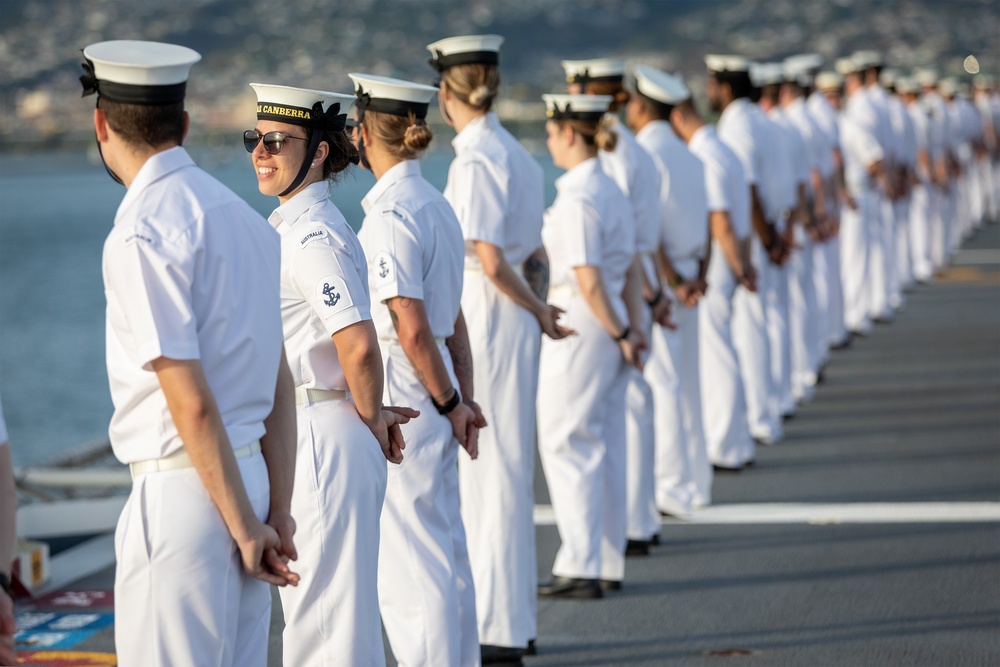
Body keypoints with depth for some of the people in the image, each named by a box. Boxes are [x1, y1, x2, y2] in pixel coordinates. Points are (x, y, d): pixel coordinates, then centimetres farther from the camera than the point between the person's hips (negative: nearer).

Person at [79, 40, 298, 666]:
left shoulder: (143, 233, -15)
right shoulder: (243, 215, 11)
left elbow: (191, 403, -18)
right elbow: (281, 383, 10)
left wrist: (247, 526, -12)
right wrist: (278, 512, 10)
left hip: (181, 491, -8)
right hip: (250, 475, 8)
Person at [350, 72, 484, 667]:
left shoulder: (390, 215, -16)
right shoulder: (437, 205, 11)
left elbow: (411, 330, -19)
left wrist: (449, 403, -9)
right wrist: (463, 397, 10)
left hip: (401, 398, -9)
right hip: (434, 397, 9)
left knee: (408, 572, -3)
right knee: (449, 558, 15)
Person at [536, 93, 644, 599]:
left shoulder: (576, 199, -17)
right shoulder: (611, 191, 12)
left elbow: (588, 281, -19)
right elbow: (630, 270, 13)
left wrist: (619, 334, -10)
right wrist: (632, 327, 10)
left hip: (580, 325, -9)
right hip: (609, 325, 9)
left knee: (565, 443, -2)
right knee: (605, 443, 13)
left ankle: (581, 567, 0)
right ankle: (608, 562, 19)